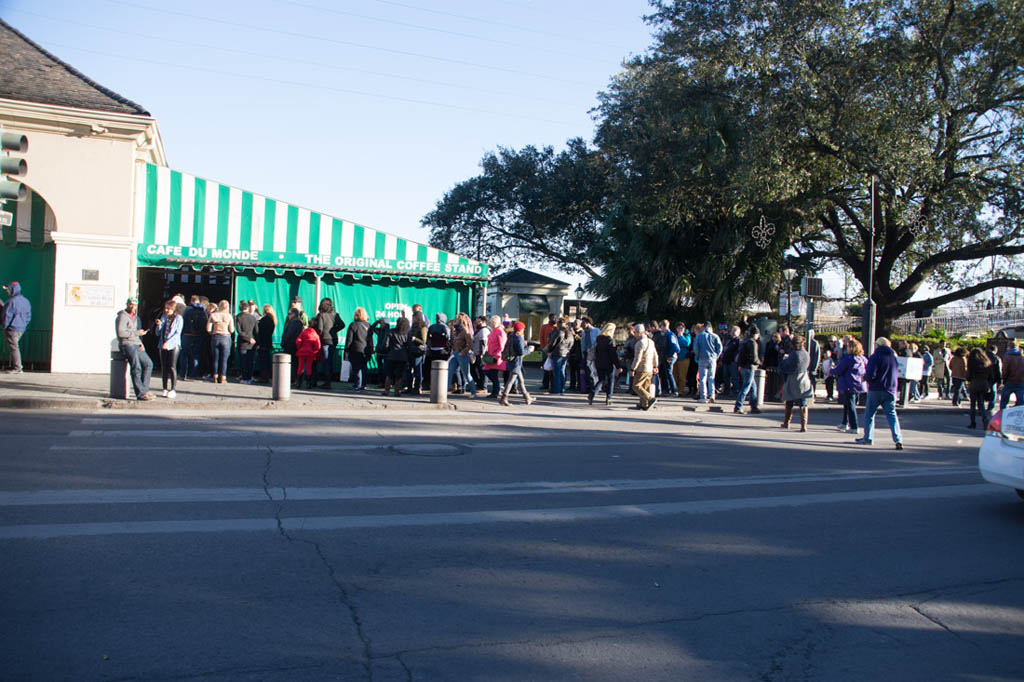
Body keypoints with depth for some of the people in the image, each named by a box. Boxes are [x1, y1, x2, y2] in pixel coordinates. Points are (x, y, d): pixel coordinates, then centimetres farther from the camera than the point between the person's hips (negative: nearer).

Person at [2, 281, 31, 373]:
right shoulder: (26, 301, 12)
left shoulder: (12, 301, -15)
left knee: (13, 347, -4)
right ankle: (14, 366, 17)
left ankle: (17, 368, -3)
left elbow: (7, 315, -13)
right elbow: (28, 316, 16)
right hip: (21, 329, 8)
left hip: (12, 328, -8)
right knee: (14, 347, 16)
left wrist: (5, 326, -2)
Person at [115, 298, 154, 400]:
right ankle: (141, 394, -21)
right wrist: (137, 333, -13)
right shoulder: (122, 316, -6)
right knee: (136, 367, -20)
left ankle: (144, 389, -3)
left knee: (148, 364, -6)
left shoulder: (135, 317, 22)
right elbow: (120, 333, -18)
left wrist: (140, 343, 14)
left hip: (136, 345, 8)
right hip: (126, 345, -8)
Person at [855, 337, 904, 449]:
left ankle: (868, 438, 13)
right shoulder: (894, 356, 9)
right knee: (892, 415, 3)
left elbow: (870, 374, -18)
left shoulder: (875, 356, -8)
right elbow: (897, 374, 18)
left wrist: (865, 377, 2)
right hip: (891, 391, 4)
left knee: (869, 413, 9)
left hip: (876, 390, -4)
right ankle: (898, 439, -11)